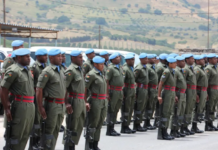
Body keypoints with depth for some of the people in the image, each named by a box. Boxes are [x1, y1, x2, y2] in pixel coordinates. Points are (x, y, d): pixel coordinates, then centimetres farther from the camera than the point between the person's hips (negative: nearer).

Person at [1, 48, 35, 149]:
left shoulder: (27, 70, 15)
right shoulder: (13, 71, -11)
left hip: (30, 106, 8)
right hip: (20, 106, -8)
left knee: (25, 135, 14)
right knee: (16, 135, -3)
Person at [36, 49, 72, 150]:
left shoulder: (60, 72, 15)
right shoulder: (47, 72, -11)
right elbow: (39, 89, -16)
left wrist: (66, 103, 19)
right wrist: (40, 107, -19)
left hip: (61, 106, 8)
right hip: (52, 104, -8)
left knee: (56, 131, 12)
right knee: (49, 131, -3)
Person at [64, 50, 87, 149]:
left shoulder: (80, 70, 17)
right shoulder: (70, 71, -13)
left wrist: (84, 102, 21)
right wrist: (66, 103, -20)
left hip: (81, 102, 9)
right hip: (74, 101, -9)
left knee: (79, 126, 12)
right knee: (72, 127, -3)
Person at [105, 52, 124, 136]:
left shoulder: (120, 68, 15)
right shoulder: (110, 68, -11)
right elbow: (106, 81, -15)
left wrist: (122, 93, 18)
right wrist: (107, 93, -20)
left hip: (120, 91, 8)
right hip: (113, 91, -8)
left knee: (116, 110, 11)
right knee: (111, 111, -3)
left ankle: (112, 129, 18)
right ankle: (109, 130, 1)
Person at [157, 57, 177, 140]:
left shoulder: (172, 72, 13)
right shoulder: (167, 71, -14)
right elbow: (160, 83, -15)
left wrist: (174, 96, 20)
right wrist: (159, 96, -18)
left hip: (172, 93, 9)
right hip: (166, 93, -9)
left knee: (169, 114, 11)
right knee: (165, 113, -5)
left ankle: (165, 132, 16)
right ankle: (163, 134, -3)